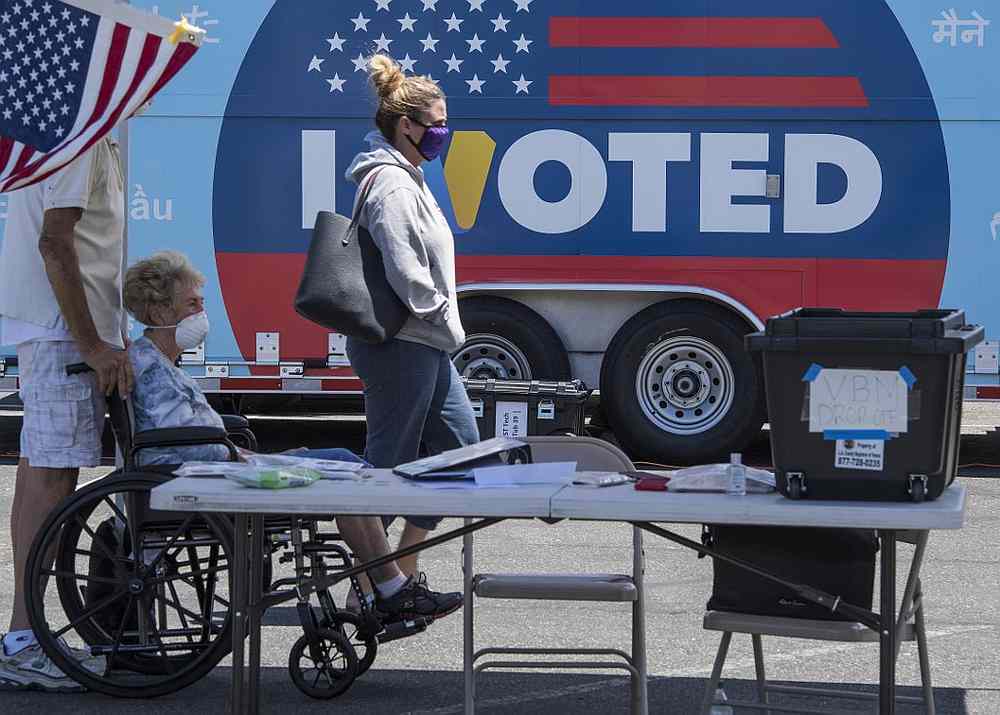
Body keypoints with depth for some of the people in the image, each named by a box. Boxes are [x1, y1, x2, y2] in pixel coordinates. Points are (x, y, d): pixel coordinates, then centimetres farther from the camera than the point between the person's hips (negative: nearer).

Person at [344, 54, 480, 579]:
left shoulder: (406, 178, 17)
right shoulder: (393, 186, -16)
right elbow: (405, 274, -24)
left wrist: (447, 328, 16)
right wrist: (448, 323, -13)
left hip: (424, 345, 11)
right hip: (401, 345, -11)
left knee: (461, 445, 13)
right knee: (390, 462, -4)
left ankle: (403, 571, 17)